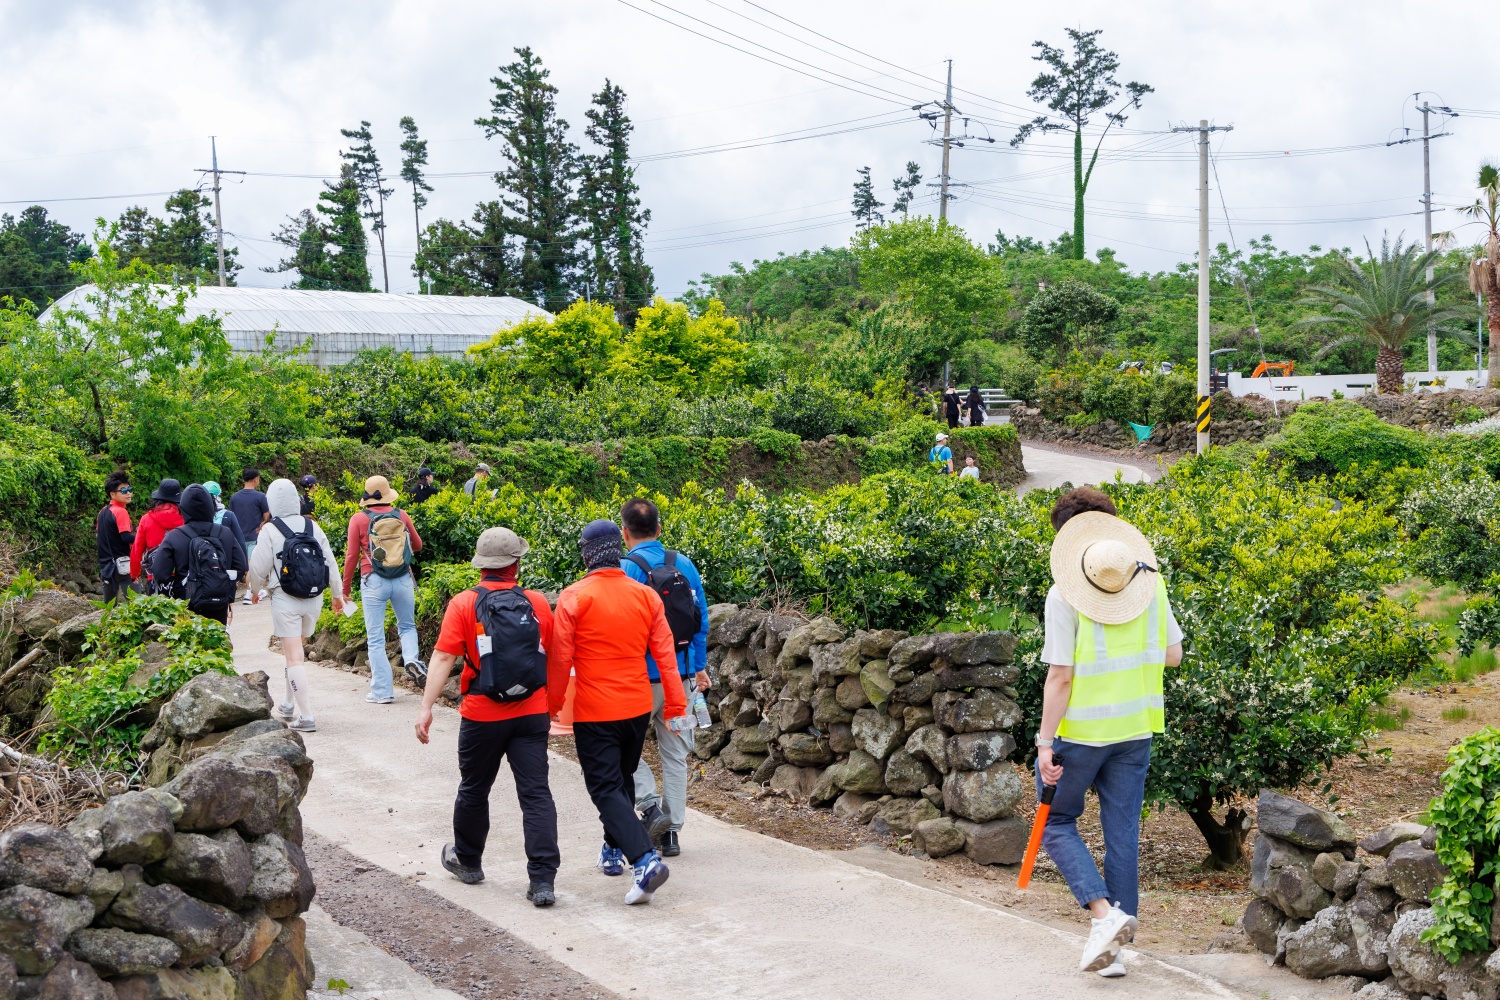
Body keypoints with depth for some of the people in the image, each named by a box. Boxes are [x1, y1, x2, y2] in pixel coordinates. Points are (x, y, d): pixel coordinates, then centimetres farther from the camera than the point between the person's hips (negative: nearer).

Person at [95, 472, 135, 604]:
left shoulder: (103, 512, 13)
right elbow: (126, 537, -20)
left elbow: (98, 536, 21)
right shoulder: (121, 511, -13)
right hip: (121, 563, -9)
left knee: (109, 605, 13)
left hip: (106, 563, 9)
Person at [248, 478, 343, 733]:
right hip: (314, 599, 5)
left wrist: (255, 590, 15)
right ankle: (289, 704, 33)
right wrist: (337, 594, 19)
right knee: (296, 651, 23)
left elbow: (259, 567, -6)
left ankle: (306, 716, -10)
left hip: (285, 600, -5)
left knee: (294, 658, -4)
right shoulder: (312, 526, 2)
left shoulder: (270, 530, -10)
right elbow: (330, 562, 7)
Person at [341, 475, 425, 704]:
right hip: (403, 580, 2)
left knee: (375, 638, 5)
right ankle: (411, 658, -6)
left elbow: (351, 555, -2)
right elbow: (417, 545, 16)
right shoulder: (401, 516, 3)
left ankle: (382, 691, 5)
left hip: (373, 582, -2)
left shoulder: (359, 519, -4)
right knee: (407, 626, 23)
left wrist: (346, 586, 9)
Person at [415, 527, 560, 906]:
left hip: (482, 717, -1)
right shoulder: (538, 604, 1)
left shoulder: (464, 605, -6)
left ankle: (467, 861, 38)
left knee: (474, 790, 18)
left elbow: (443, 658, -14)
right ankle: (542, 880, -7)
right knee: (536, 794, -1)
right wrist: (553, 703, 23)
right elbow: (554, 659, 9)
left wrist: (426, 707, -13)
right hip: (532, 715, 1)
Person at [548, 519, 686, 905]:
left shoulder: (573, 598, -13)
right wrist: (675, 705, 7)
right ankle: (613, 851, 36)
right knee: (622, 779, 23)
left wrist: (553, 704, 4)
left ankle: (644, 859, -19)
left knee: (605, 788, -3)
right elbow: (665, 653, 0)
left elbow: (559, 658, -10)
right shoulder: (646, 595, -1)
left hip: (594, 713, -5)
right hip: (638, 707, 5)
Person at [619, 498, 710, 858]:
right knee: (675, 753, 13)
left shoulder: (626, 569, -13)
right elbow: (701, 620, 7)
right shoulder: (685, 565, 3)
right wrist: (699, 667, 16)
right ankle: (671, 831, 16)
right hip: (681, 675, 5)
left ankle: (651, 807, -4)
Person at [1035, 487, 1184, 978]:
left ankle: (1104, 913, -6)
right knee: (1123, 832, 12)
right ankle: (1117, 946, 15)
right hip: (1136, 728, 5)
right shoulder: (1150, 581, 1)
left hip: (1080, 730, -5)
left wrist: (1045, 742, -12)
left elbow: (1060, 676, -17)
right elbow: (1173, 654, 7)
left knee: (1056, 822, 13)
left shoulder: (1064, 595, -15)